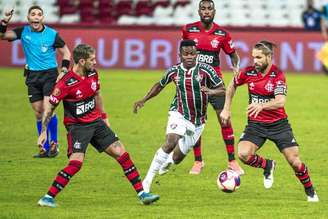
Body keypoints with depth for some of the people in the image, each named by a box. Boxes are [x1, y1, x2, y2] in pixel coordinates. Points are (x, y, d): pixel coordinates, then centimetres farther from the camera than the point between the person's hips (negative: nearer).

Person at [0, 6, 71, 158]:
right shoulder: (23, 32, 1)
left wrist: (64, 70, -5)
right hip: (32, 76, 3)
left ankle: (54, 143, 1)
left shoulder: (52, 34, -5)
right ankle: (46, 149, 14)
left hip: (50, 74, -3)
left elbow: (66, 52, 6)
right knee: (38, 113, 5)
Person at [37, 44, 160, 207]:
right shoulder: (66, 83, -21)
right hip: (77, 125, -6)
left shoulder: (93, 74, -1)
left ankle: (141, 193, 10)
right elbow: (50, 107, -14)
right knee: (76, 163, -23)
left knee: (121, 153, 2)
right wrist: (43, 132, -15)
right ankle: (48, 198, -14)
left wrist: (104, 117, 21)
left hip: (96, 122, 7)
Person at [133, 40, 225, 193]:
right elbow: (160, 85, 15)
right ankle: (147, 180, -24)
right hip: (179, 114, -1)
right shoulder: (174, 72, -4)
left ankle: (168, 160, 51)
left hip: (197, 122, 1)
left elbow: (222, 90, -9)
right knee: (171, 143, -30)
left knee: (177, 158, 10)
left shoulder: (205, 70, -10)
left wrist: (211, 92, -31)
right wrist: (144, 100, 6)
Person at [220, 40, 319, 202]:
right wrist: (226, 109, 12)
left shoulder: (278, 75, -16)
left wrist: (262, 106, -48)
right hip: (255, 124, 2)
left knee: (294, 161, -5)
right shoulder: (248, 73, -7)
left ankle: (310, 191, 22)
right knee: (243, 154, -22)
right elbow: (233, 85, 15)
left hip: (278, 124, -2)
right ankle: (267, 166, 11)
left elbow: (280, 101, -30)